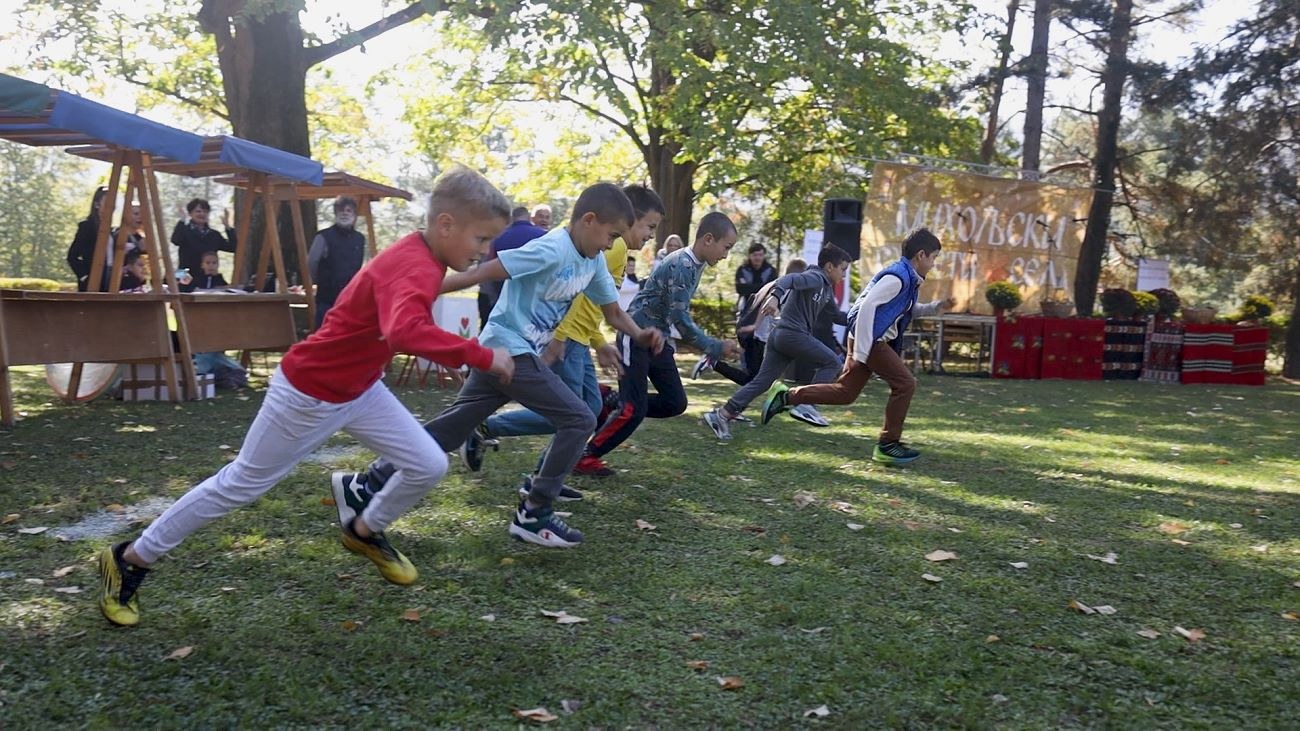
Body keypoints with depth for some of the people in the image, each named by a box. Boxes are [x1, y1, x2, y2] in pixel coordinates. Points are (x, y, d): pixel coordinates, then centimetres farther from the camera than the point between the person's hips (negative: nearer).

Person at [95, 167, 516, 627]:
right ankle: (130, 559, 26)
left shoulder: (420, 259, -2)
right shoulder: (414, 269, -32)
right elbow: (404, 332, -54)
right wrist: (482, 356, -46)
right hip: (308, 394, -8)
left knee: (429, 467, 3)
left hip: (359, 389, 9)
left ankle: (365, 532, 31)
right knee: (241, 484, 6)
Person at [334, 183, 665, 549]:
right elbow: (482, 272, -23)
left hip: (499, 353, 9)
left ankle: (363, 487, 20)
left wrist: (640, 335, -6)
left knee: (447, 430, 12)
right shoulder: (551, 250, -20)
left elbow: (613, 313, 15)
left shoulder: (594, 262, 9)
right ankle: (533, 513, 0)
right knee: (579, 419, -8)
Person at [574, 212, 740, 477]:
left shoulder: (694, 265, 8)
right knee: (634, 408, -9)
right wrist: (716, 348, -21)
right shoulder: (681, 265, -21)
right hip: (637, 337, -9)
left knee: (675, 403, 5)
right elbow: (680, 318, -24)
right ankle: (587, 457, 6)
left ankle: (614, 406, 16)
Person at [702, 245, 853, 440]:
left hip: (780, 336, 9)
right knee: (832, 362, 1)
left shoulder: (826, 288, 23)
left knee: (762, 381, 5)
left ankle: (723, 415, 0)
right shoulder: (815, 277, -7)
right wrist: (775, 296, -44)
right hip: (793, 334, -9)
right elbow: (789, 279, -26)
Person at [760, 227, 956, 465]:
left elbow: (911, 310, 33)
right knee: (905, 384, -6)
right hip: (870, 339, -10)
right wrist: (861, 351, -24)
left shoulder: (908, 278, 16)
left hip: (877, 341, 10)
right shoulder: (898, 276, -15)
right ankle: (888, 445, 2)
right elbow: (868, 306, -23)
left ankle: (786, 396, 12)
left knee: (845, 392, 9)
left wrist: (938, 306, 16)